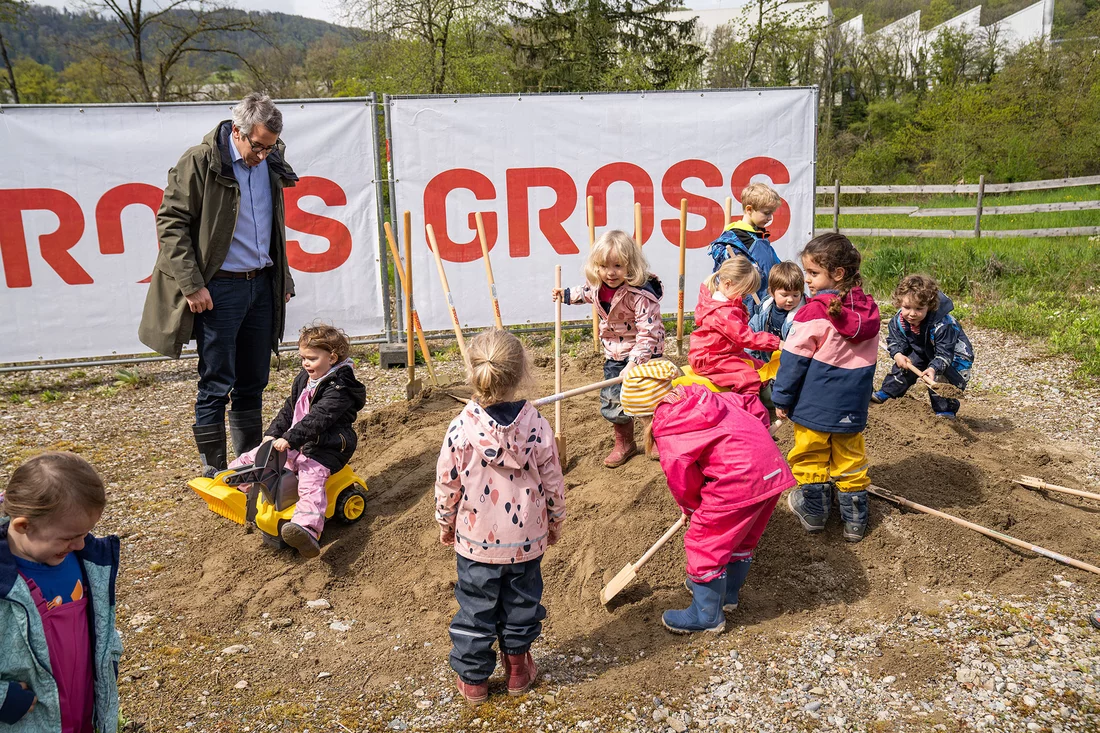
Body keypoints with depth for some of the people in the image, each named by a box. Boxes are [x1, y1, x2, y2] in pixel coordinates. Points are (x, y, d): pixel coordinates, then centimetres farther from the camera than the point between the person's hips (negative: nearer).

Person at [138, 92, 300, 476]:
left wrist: (283, 279, 19)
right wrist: (191, 285, -15)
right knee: (216, 385, 0)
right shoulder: (200, 162, -8)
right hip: (219, 289, -6)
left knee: (253, 383, 12)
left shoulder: (270, 166, 11)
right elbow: (170, 223, -10)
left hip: (262, 286, 6)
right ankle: (214, 472, 12)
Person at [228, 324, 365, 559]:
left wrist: (289, 439, -35)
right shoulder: (303, 379, 14)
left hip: (323, 449, -9)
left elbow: (318, 419, -27)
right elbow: (288, 410, 20)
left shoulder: (339, 388, -16)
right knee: (254, 456, 8)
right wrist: (272, 433, 5)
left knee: (311, 482, -33)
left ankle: (307, 530, -56)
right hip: (293, 444, 9)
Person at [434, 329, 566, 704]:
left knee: (475, 608, 15)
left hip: (476, 540, -1)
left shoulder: (461, 428, -19)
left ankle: (472, 678, 29)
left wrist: (445, 524, 9)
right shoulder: (538, 427, -16)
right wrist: (555, 522, 12)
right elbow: (553, 484, -5)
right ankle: (518, 667, 37)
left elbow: (447, 485, -9)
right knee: (522, 603, 20)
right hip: (527, 539, 1)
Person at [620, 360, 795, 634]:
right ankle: (727, 592, 48)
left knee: (704, 543, 7)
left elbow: (683, 482, 0)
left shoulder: (667, 430, -10)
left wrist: (693, 509, 19)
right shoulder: (700, 395, 12)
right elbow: (751, 406, 21)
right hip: (773, 468, 9)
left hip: (739, 480, -9)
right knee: (742, 538, 27)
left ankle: (707, 616, 22)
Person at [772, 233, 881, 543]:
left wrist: (781, 399, -5)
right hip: (852, 407, 6)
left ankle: (813, 512, 23)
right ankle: (855, 520, 24)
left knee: (810, 457, 12)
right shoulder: (868, 309, 1)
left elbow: (794, 360, -15)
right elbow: (867, 360, 12)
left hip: (814, 405, -6)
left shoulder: (814, 312, -20)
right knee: (850, 458, 16)